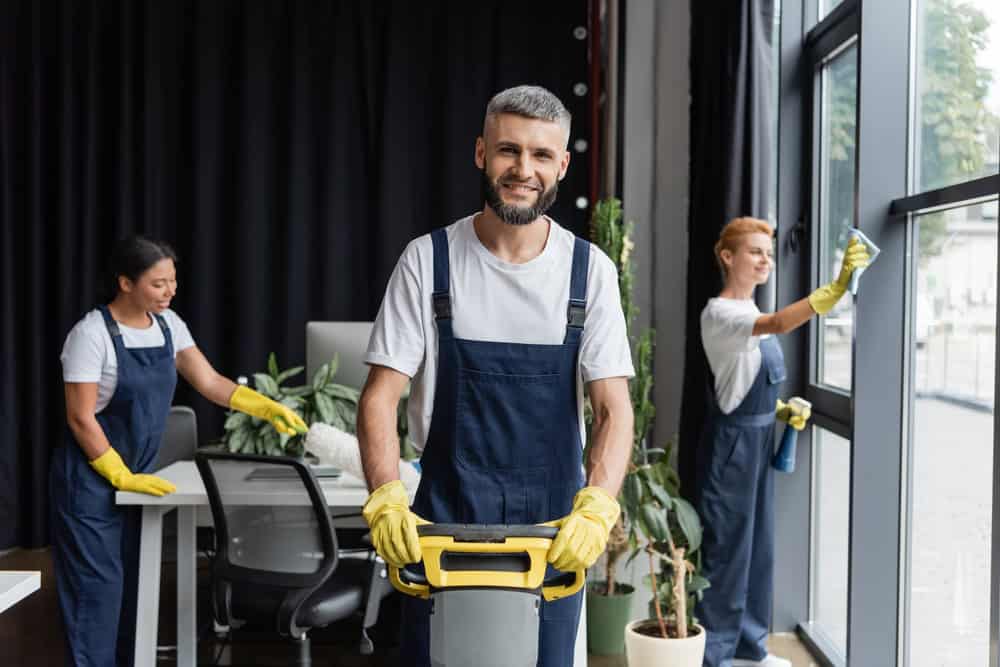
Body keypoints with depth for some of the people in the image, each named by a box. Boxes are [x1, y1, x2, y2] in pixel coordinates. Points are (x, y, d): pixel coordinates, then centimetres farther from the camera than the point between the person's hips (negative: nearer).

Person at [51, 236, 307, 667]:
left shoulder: (167, 324, 2)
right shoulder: (92, 334, -18)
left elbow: (210, 383, 3)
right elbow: (81, 418, -17)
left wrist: (269, 410, -8)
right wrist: (121, 478, -17)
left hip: (135, 472, 7)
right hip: (90, 478, -7)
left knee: (134, 580, 10)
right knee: (98, 585, -4)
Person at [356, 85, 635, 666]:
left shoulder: (590, 270, -1)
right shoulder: (428, 260, -4)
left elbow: (614, 408, -5)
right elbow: (381, 396, -5)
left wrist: (596, 507, -21)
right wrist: (387, 498, -21)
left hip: (554, 528, 1)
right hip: (443, 520, -1)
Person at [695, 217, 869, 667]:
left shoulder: (751, 314, 12)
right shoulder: (719, 313, -17)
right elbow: (779, 323, -36)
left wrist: (781, 409, 5)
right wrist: (837, 286, -44)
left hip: (759, 437, 9)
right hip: (732, 438, -9)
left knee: (758, 541, 15)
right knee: (727, 544, -3)